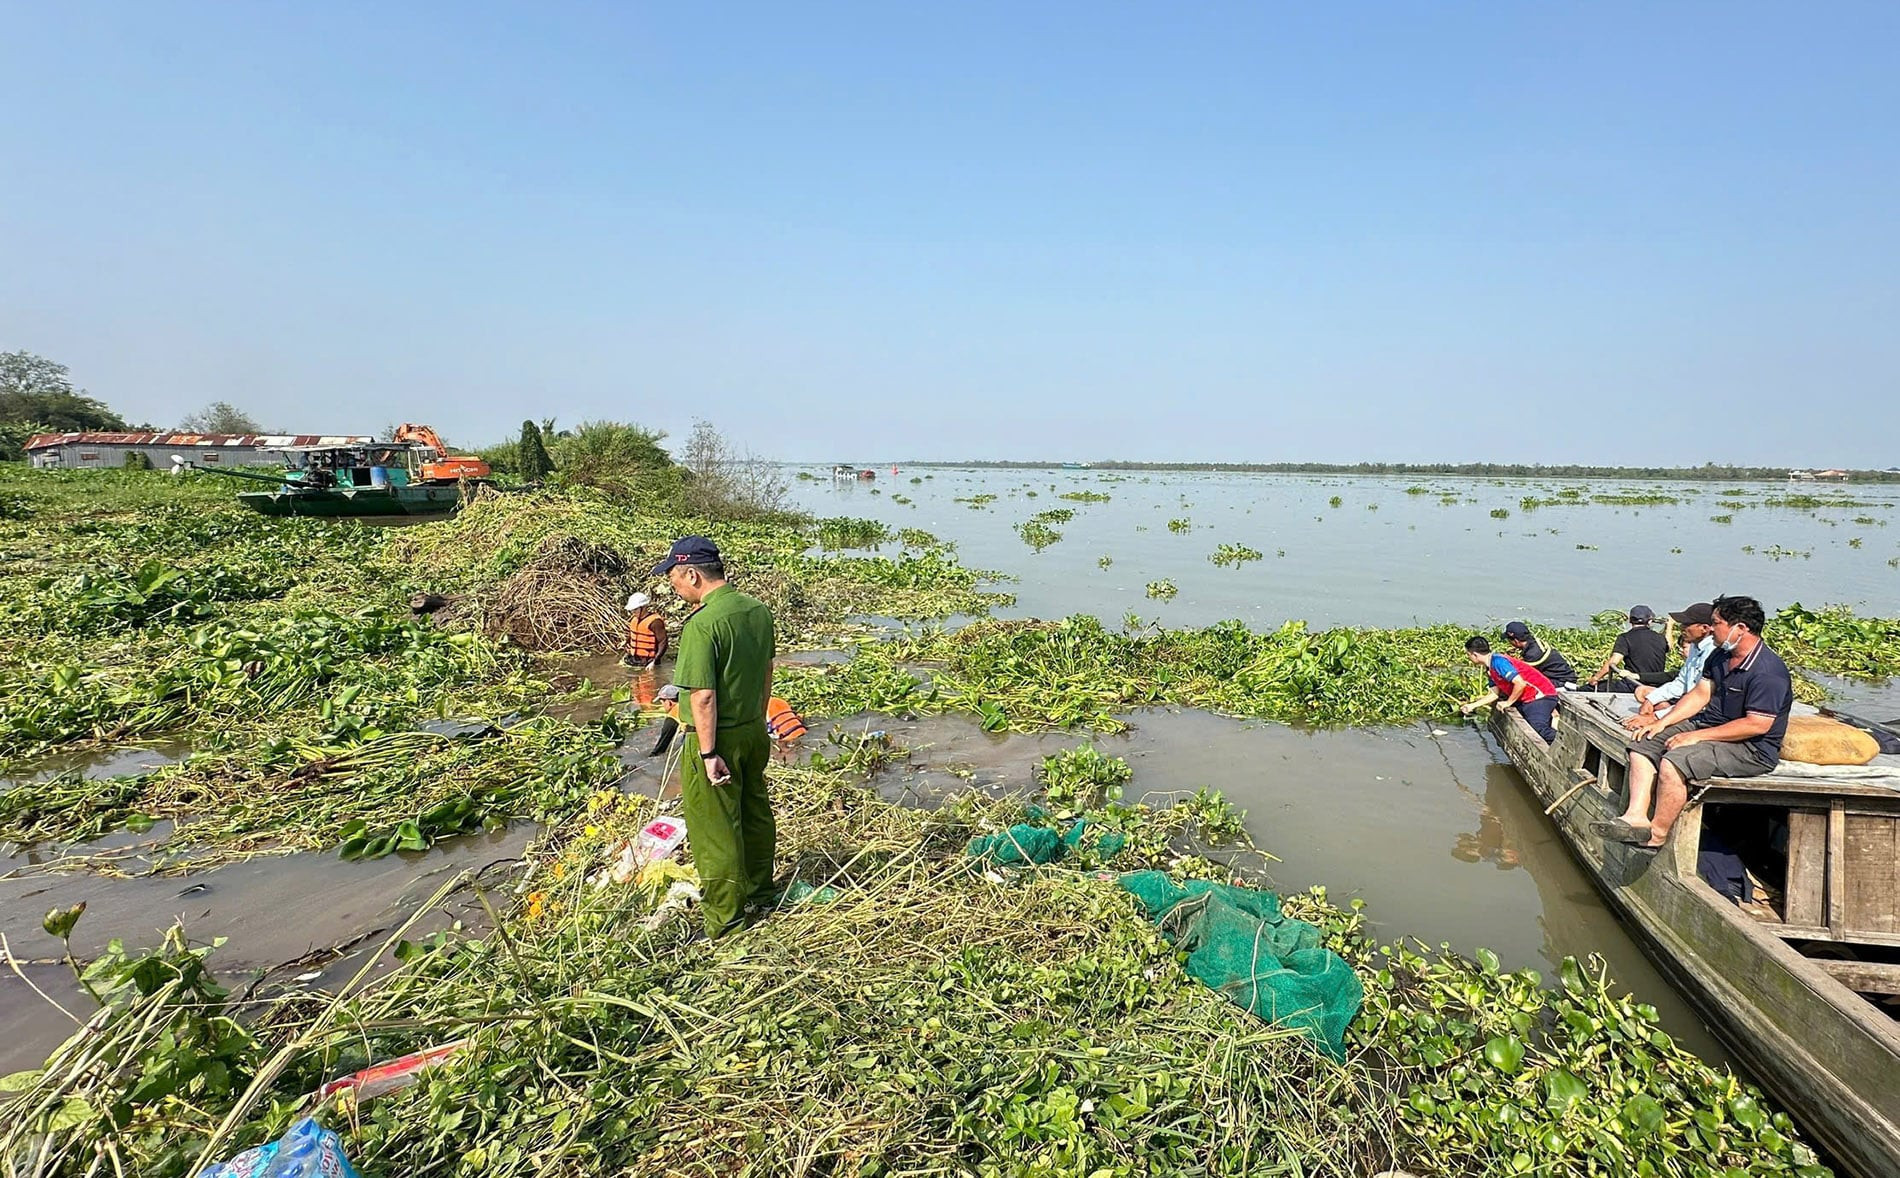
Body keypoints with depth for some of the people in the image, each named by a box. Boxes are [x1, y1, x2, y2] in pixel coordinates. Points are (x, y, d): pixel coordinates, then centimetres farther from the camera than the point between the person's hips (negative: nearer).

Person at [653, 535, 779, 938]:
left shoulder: (702, 623, -23)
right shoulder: (759, 610, 1)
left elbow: (703, 696, -24)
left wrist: (708, 753, -19)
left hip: (715, 738, -8)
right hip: (754, 731, 8)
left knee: (715, 829, 6)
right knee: (755, 813, 21)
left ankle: (724, 917, 19)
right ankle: (758, 893, 38)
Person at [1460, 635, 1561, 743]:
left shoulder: (1498, 662, -21)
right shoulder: (1490, 668, 10)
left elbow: (1520, 683, -27)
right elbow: (1495, 693, 14)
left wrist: (1508, 702, -14)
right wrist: (1472, 705, 14)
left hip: (1541, 695, -9)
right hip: (1526, 699, 9)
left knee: (1538, 729, -25)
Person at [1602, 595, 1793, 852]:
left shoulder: (1768, 672, -21)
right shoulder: (1721, 656, 8)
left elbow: (1757, 725, -25)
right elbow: (1701, 693, 12)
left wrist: (1698, 736, -23)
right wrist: (1663, 722, 1)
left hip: (1751, 749, -10)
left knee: (1673, 762, -30)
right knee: (1643, 743, 0)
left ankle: (1657, 834, -13)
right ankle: (1636, 816, -12)